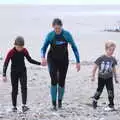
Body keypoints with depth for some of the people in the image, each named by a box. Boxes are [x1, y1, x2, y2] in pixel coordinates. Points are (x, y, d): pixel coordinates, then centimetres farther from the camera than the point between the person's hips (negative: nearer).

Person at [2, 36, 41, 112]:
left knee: (24, 88, -14)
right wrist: (4, 75, -21)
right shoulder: (11, 52, -16)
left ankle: (24, 105, -20)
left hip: (23, 72, 2)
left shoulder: (24, 50, -6)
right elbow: (6, 64, -14)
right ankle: (14, 106, 17)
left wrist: (40, 63, -3)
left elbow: (30, 60, 6)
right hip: (14, 73, -2)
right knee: (15, 90, 5)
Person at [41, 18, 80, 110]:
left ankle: (60, 101, 28)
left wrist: (78, 61, -7)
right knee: (54, 80, -15)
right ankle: (54, 103, -7)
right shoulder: (50, 35, -13)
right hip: (52, 60, -1)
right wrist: (43, 57, -28)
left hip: (64, 60, 1)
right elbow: (44, 48, -7)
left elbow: (74, 47, -6)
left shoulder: (67, 34, -13)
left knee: (61, 82, 6)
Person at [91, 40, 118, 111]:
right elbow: (95, 67, -6)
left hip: (109, 78, 2)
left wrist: (115, 78, 14)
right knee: (99, 90, 11)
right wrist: (93, 76, -3)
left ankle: (111, 105, 4)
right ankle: (95, 100, 38)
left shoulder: (113, 59, -3)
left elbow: (114, 69, 10)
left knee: (110, 91, -5)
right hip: (101, 78, -2)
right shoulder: (101, 58, -15)